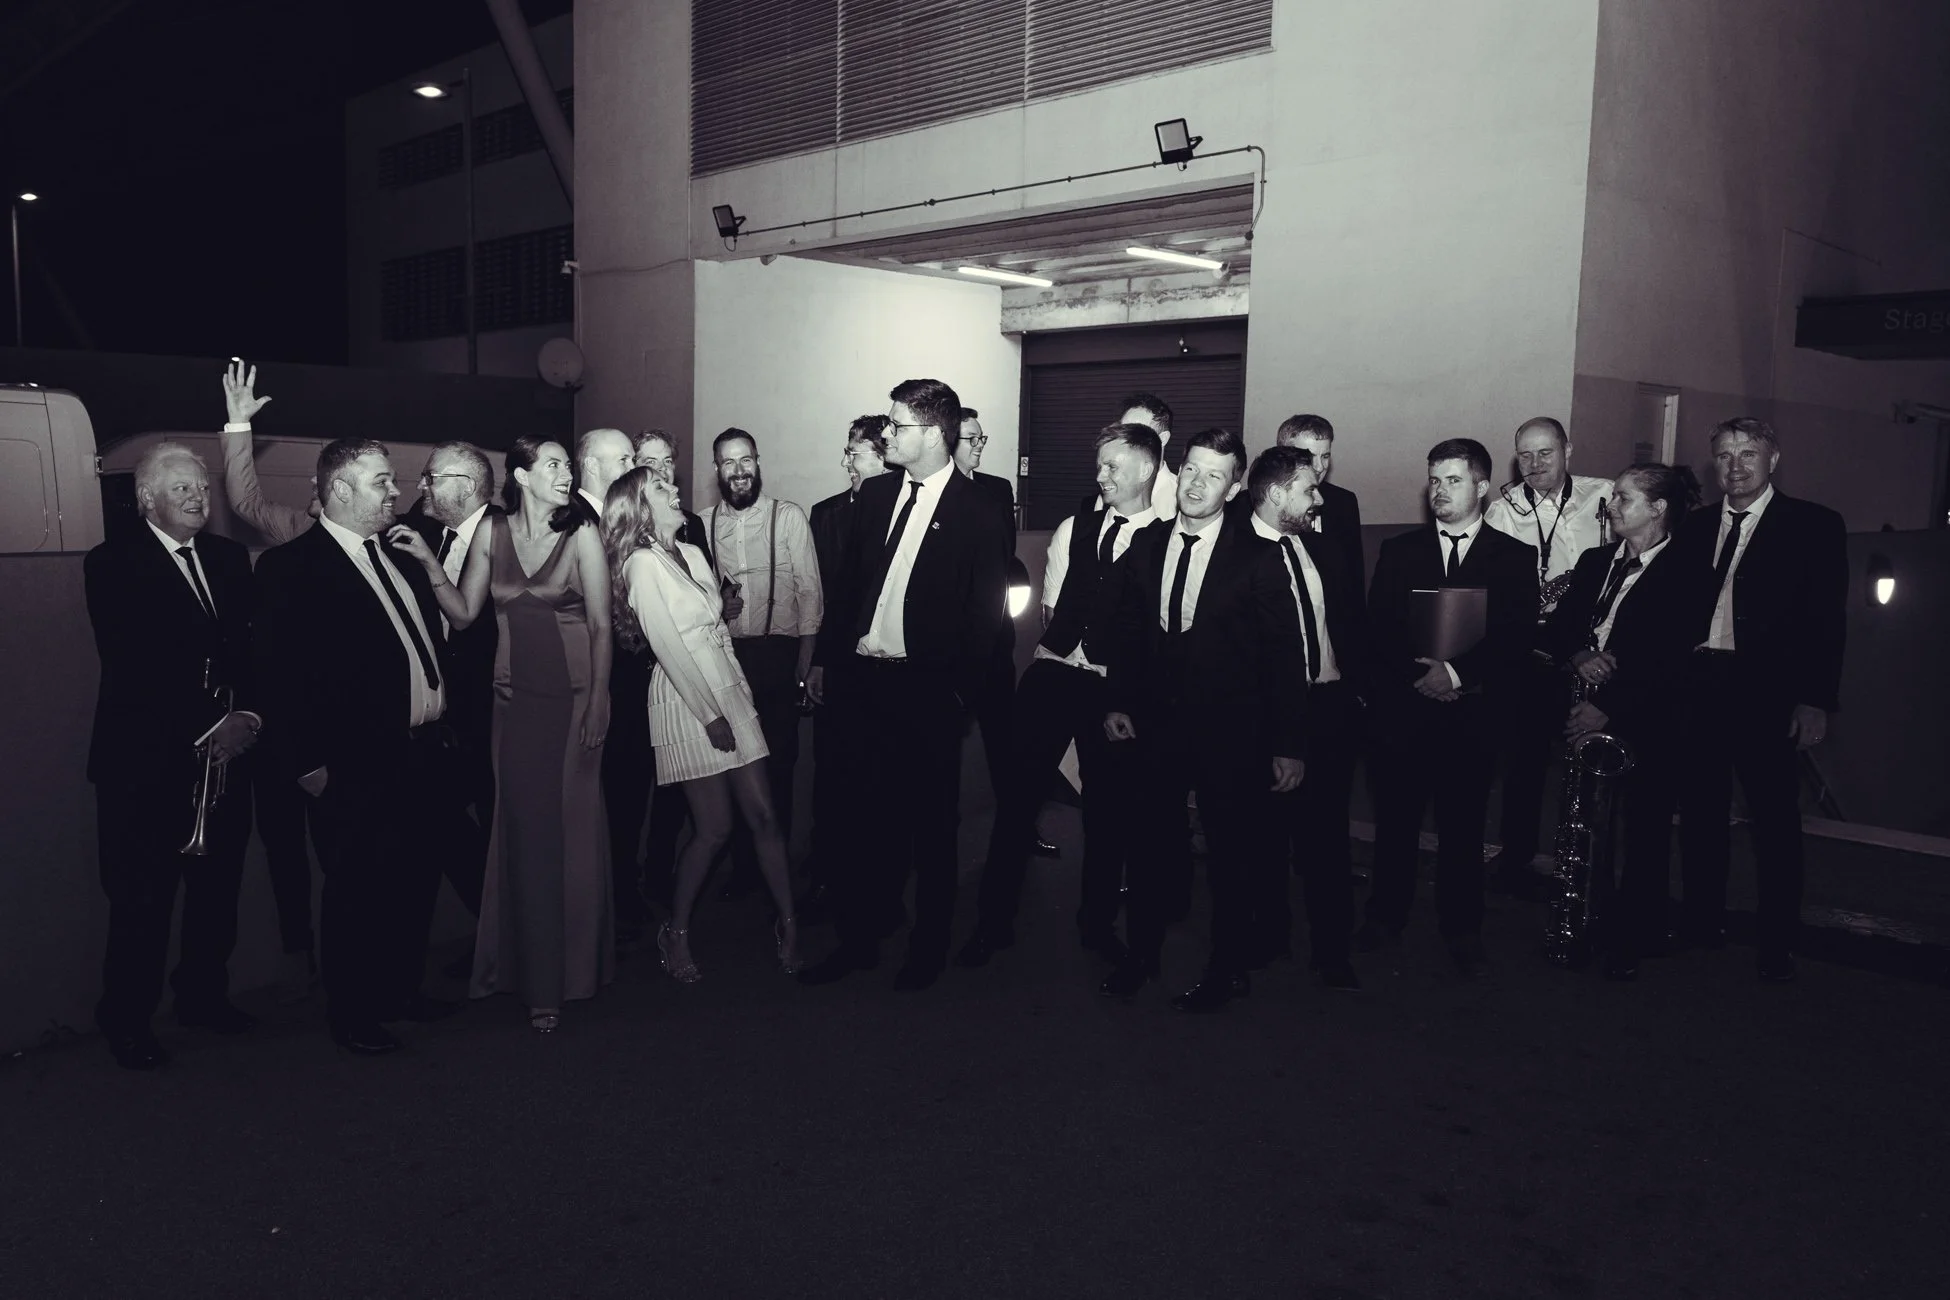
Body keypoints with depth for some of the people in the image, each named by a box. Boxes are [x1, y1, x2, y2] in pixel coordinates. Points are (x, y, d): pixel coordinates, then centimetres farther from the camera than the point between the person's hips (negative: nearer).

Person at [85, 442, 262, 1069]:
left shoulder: (229, 557, 12)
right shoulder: (111, 565, -5)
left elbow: (254, 647, 8)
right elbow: (132, 669, -13)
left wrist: (247, 717, -8)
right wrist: (206, 728, -17)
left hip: (225, 755, 5)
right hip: (147, 763, -5)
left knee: (218, 888, 11)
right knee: (142, 899, 2)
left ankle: (204, 995, 29)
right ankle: (127, 1018, 18)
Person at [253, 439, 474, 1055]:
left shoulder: (401, 553, 13)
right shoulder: (291, 566, -9)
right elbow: (276, 672, -13)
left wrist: (446, 722, 12)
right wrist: (307, 762, -15)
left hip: (428, 754, 7)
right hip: (362, 764, -7)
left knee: (418, 883, 17)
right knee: (357, 893, 6)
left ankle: (402, 988, 35)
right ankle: (352, 1011, 22)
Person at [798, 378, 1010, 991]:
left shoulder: (980, 515, -7)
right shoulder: (876, 493, 9)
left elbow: (983, 616, -6)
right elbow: (847, 582, 13)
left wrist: (957, 690, -10)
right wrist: (824, 659, 9)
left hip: (926, 689, -4)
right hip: (861, 678, 4)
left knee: (930, 824, 9)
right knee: (868, 818, 10)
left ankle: (928, 948, 24)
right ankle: (860, 940, 23)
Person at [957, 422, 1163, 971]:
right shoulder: (1073, 529, 12)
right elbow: (1051, 609, 14)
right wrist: (1063, 645, 3)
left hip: (1115, 689, -3)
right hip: (1051, 675, 3)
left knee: (1107, 806, 8)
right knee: (1017, 796, 2)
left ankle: (1097, 922, 26)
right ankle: (994, 921, 12)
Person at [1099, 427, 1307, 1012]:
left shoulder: (1259, 557, -10)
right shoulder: (1147, 545, 3)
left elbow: (1283, 654, -9)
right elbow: (1127, 629, 12)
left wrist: (1288, 744, -11)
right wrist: (1118, 701, 3)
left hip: (1229, 732, -4)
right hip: (1156, 723, 4)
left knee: (1232, 854, 9)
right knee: (1148, 846, 13)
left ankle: (1228, 970, 26)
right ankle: (1140, 954, 31)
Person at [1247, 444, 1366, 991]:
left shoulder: (1324, 547, 12)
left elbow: (1353, 618, 15)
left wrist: (1353, 687, 6)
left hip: (1332, 707, 5)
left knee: (1327, 831, 8)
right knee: (1268, 831, 9)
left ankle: (1332, 951, 18)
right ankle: (1268, 935, 26)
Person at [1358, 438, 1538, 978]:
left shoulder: (1515, 557, 6)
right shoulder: (1399, 551, 10)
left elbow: (1518, 637, -5)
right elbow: (1378, 630, 1)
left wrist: (1458, 672, -16)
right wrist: (1419, 673, -14)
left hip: (1471, 715, -1)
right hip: (1401, 710, 2)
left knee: (1463, 826, 3)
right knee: (1395, 821, 8)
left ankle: (1462, 929, 17)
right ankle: (1386, 916, 22)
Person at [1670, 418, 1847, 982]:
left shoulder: (1814, 526, -1)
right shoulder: (1696, 525, 11)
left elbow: (1827, 619, -5)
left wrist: (1815, 701, -11)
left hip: (1766, 693, -4)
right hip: (1698, 686, 4)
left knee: (1775, 819, 3)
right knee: (1700, 811, 11)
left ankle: (1777, 944, 13)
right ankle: (1701, 923, 24)